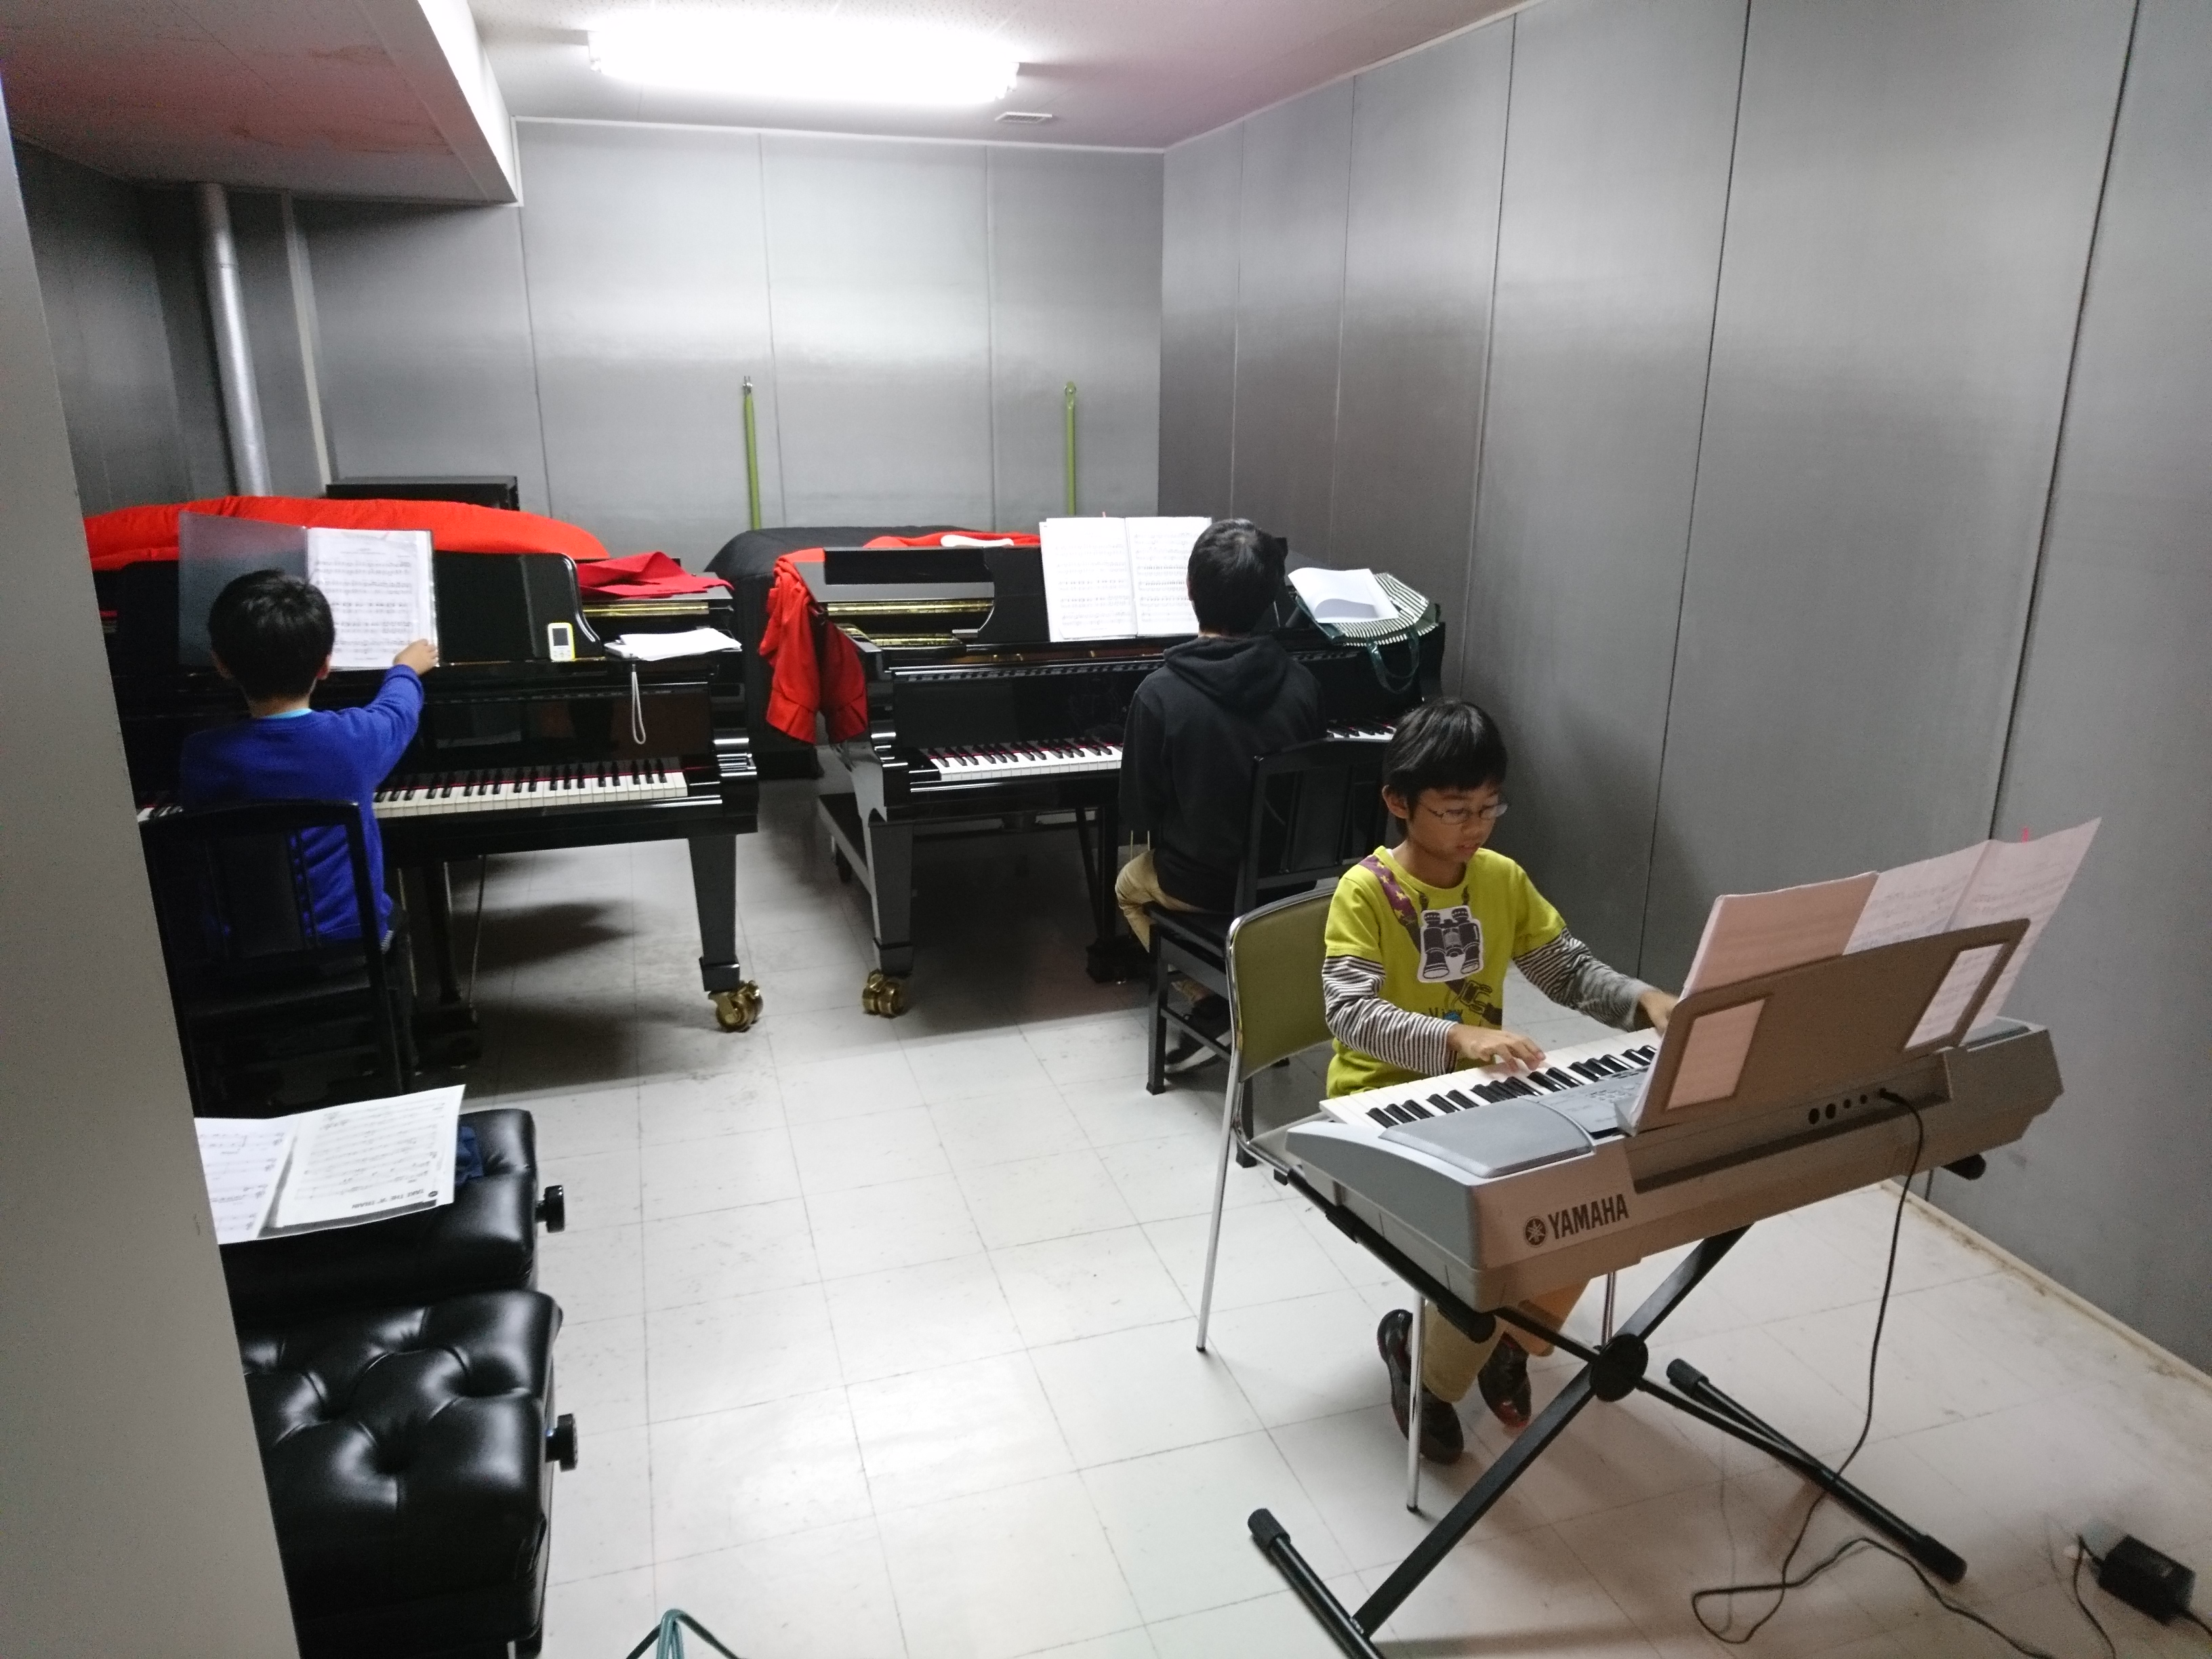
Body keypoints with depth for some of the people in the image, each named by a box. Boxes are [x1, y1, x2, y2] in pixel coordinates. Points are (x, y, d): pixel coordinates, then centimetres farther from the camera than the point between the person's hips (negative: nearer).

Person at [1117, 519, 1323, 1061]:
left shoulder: (1160, 691, -21)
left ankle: (1211, 1005, 12)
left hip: (1201, 882, -4)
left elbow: (1139, 812, -12)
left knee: (1130, 883, 30)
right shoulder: (1301, 683, -11)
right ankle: (1241, 998, 29)